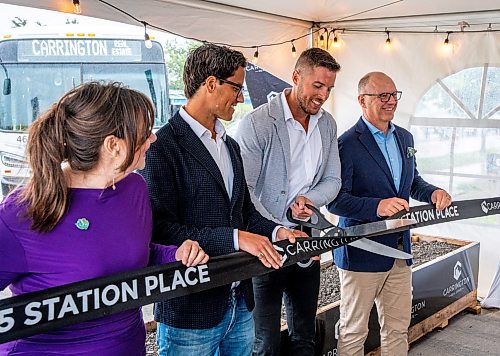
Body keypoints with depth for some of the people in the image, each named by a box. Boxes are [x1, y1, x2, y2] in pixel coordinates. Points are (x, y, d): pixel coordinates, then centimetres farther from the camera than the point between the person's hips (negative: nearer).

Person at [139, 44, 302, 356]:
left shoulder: (230, 145, 14)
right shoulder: (163, 146, -14)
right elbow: (162, 228, -21)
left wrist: (275, 231, 1)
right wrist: (234, 238, -24)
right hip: (190, 310, -8)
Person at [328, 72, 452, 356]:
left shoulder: (405, 137, 9)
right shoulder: (347, 144, -15)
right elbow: (336, 200, -18)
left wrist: (432, 192, -2)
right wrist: (377, 206, -32)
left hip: (400, 251, 7)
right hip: (362, 254, -7)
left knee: (398, 329, 18)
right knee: (354, 332, 9)